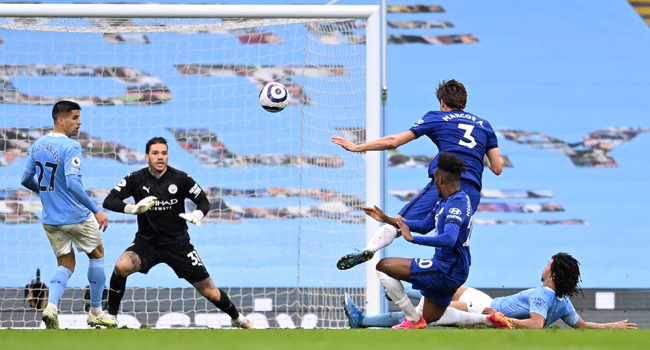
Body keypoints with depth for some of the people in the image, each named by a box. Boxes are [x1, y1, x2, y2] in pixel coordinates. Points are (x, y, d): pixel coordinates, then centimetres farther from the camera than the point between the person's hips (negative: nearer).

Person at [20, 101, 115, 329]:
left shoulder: (38, 145, 5)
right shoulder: (71, 147, -18)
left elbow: (26, 180, 13)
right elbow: (72, 183, -28)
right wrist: (96, 211, -26)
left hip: (50, 218, 6)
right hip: (75, 216, -6)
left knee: (66, 264, 14)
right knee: (96, 254, 17)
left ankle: (51, 307, -12)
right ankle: (95, 312, 21)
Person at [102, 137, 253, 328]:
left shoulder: (180, 179, -9)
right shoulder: (136, 179, -9)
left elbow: (204, 201, 2)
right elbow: (109, 201, -14)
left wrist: (198, 214, -21)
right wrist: (133, 208, -32)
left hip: (177, 243, 0)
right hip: (146, 241, 0)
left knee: (209, 291, 1)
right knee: (121, 267, -30)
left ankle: (237, 318, 30)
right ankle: (111, 317, -13)